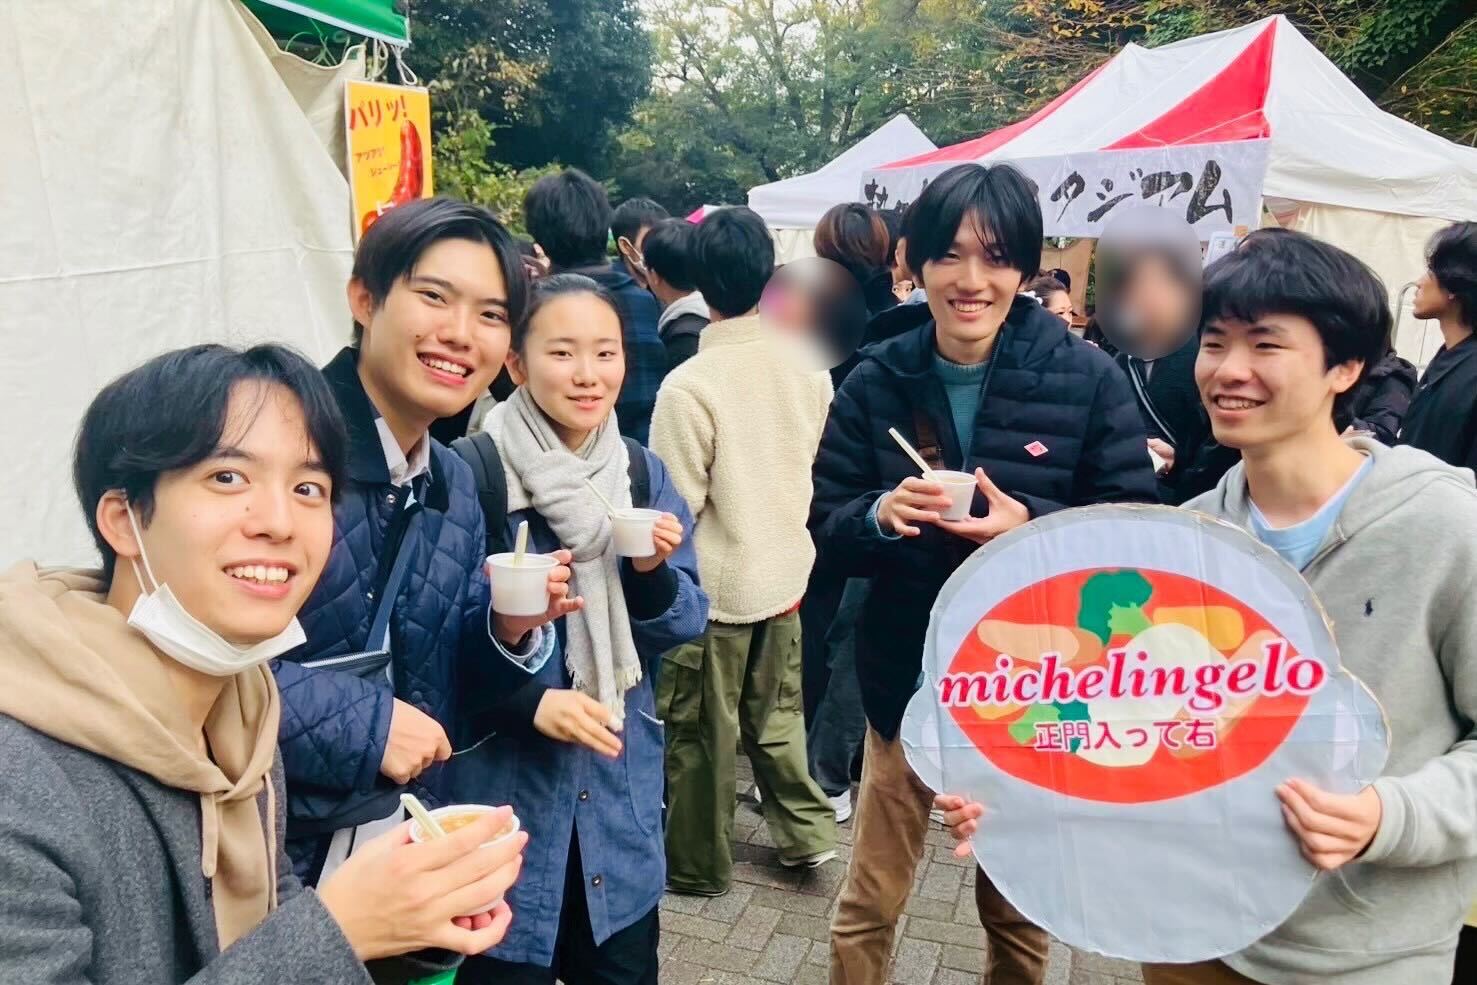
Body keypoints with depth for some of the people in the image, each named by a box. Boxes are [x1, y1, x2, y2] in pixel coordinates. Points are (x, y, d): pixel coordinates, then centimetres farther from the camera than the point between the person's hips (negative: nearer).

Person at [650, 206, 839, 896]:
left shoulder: (688, 385, -22)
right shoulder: (808, 363, -6)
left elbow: (674, 506, -17)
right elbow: (823, 467, 6)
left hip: (714, 584, -5)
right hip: (785, 572, 5)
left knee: (701, 731, 12)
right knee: (774, 710, 25)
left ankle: (697, 863, 29)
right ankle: (805, 831, 32)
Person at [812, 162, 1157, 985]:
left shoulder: (1088, 377, -10)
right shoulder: (877, 381, -4)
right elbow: (827, 525, -2)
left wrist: (1032, 526, -26)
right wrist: (879, 515, -24)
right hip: (908, 677, 1)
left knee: (1019, 906, 22)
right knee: (867, 907, 13)